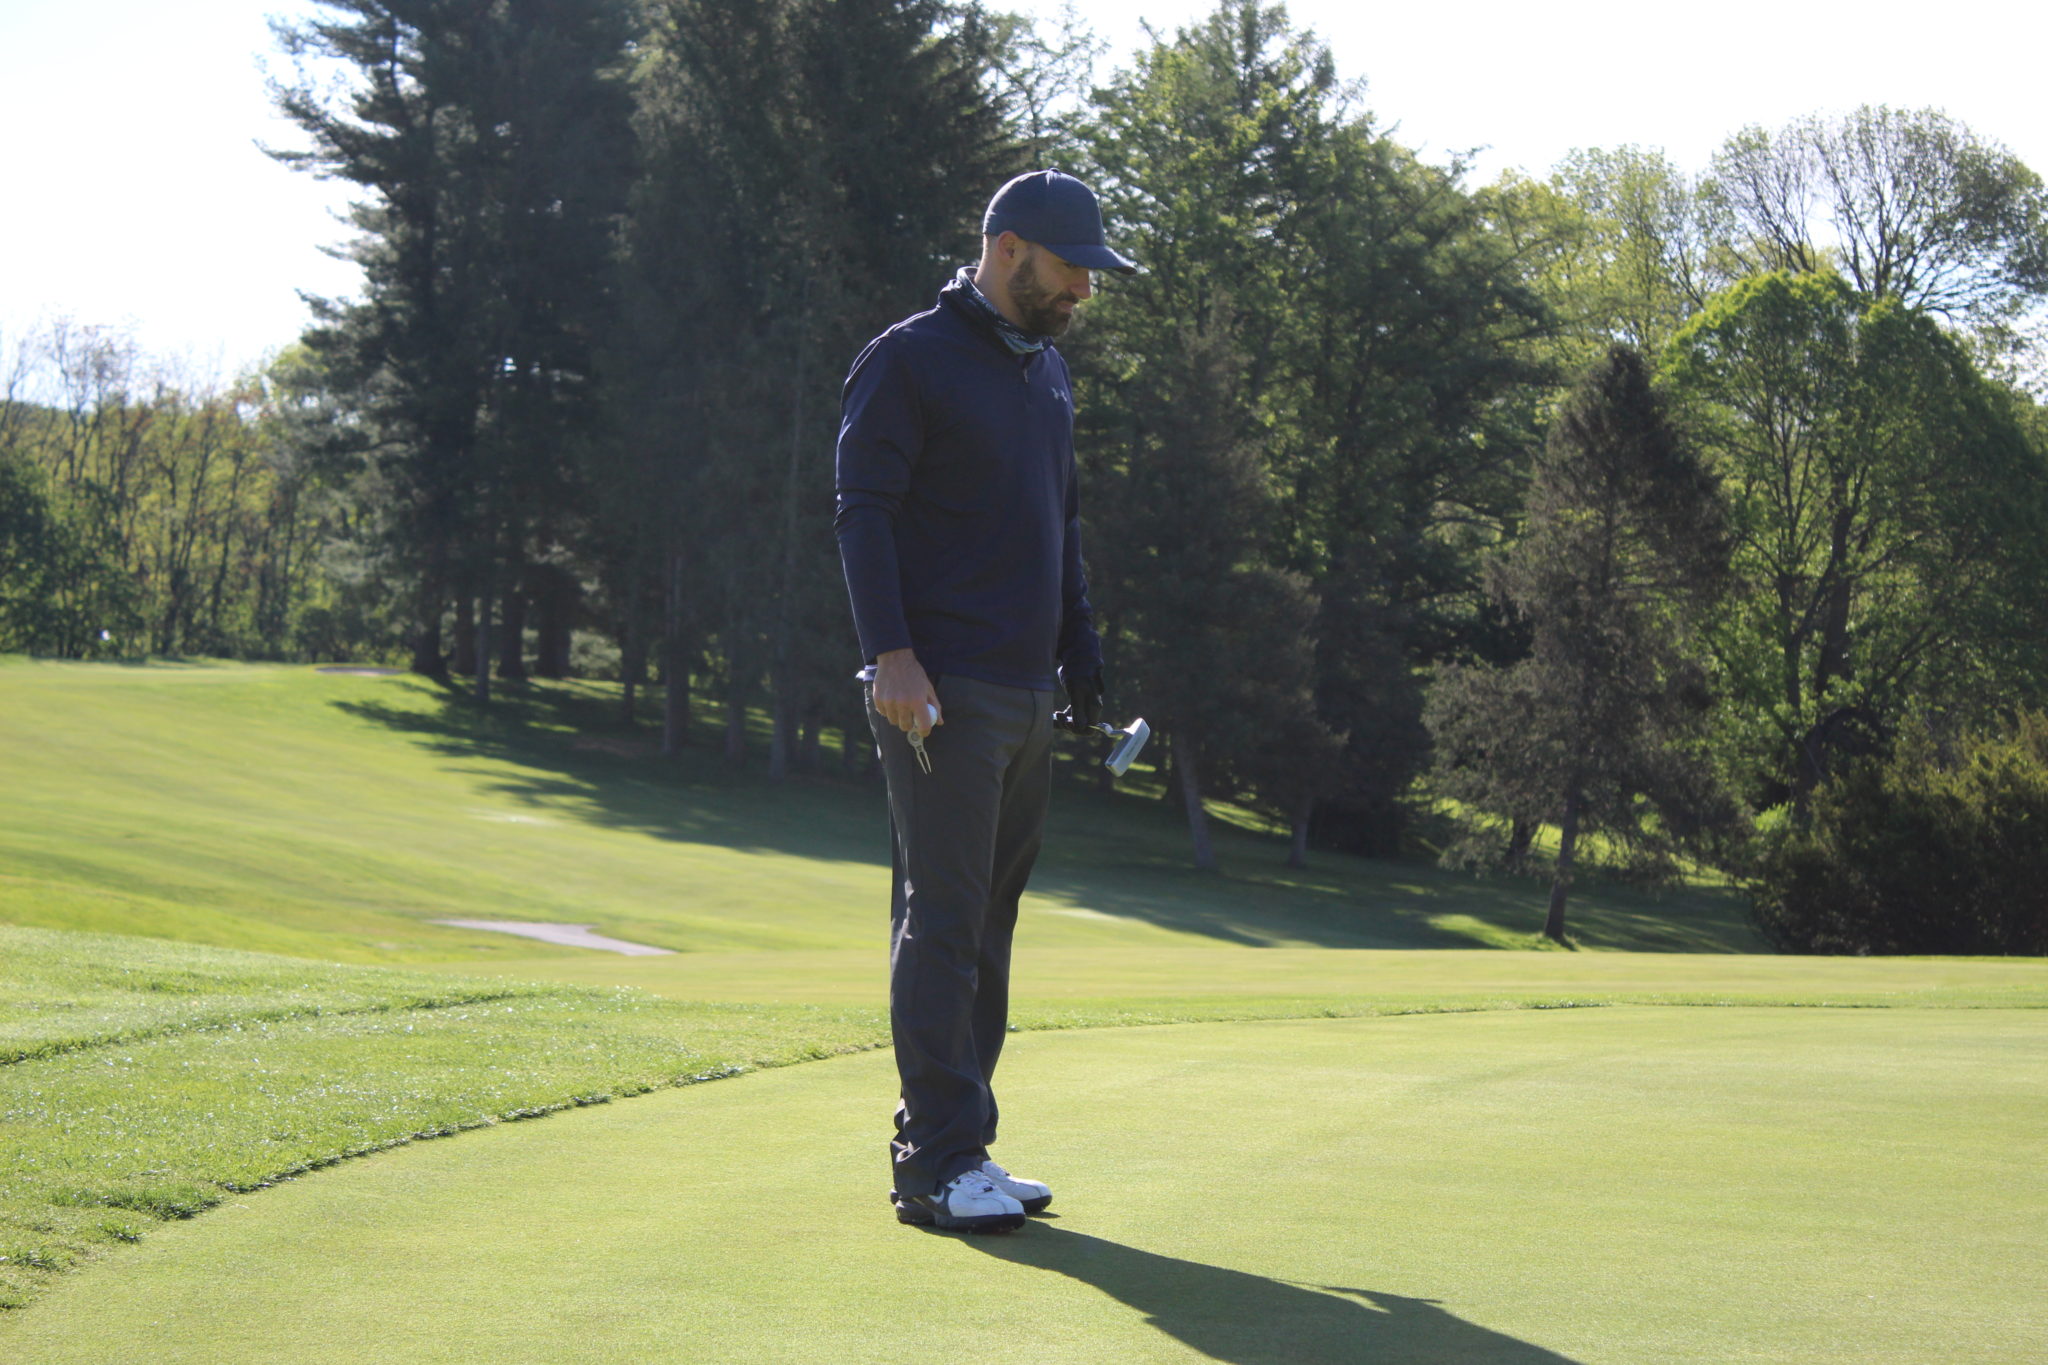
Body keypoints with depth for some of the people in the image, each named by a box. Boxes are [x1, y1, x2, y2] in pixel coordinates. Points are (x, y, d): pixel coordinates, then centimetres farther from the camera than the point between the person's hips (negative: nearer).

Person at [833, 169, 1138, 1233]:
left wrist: (1079, 644, 18)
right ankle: (937, 1162, -7)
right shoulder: (909, 360, -5)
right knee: (942, 923, -9)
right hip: (941, 694, -8)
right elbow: (862, 511, -11)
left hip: (1025, 695, 8)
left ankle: (958, 1147, 13)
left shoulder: (1047, 371, 20)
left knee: (986, 925, 8)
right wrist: (890, 653, -20)